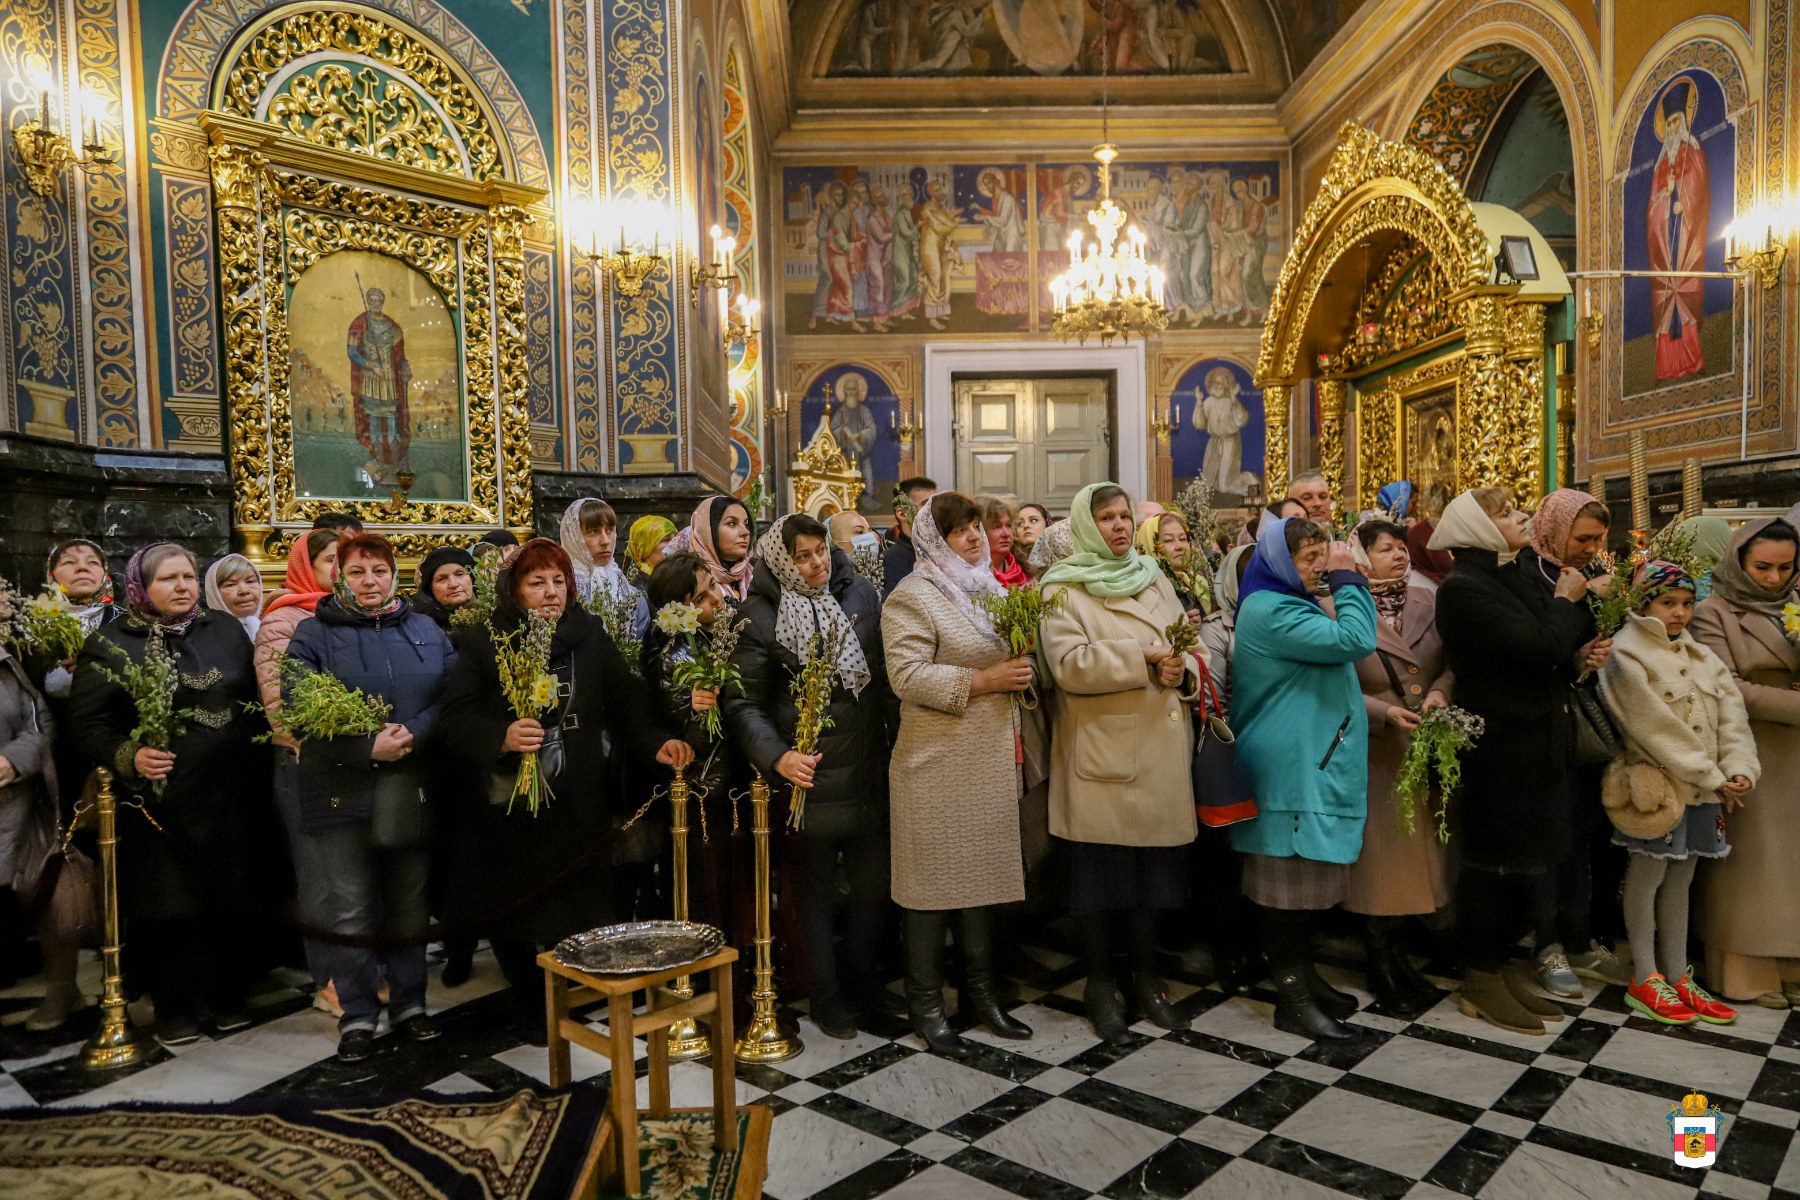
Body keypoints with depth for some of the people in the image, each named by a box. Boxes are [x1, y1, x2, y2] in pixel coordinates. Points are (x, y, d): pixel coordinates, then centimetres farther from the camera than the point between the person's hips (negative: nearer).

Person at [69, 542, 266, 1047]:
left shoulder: (226, 631, 9)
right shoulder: (111, 642, 1)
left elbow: (252, 703, 11)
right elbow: (86, 720, -2)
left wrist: (254, 768, 2)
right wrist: (129, 756, -18)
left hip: (226, 796, 2)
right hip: (157, 798, -2)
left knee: (228, 901, 8)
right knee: (166, 907, 5)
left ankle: (224, 996, 25)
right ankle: (174, 1007, 22)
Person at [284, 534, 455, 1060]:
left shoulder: (427, 631, 10)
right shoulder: (313, 634, 2)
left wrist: (412, 734, -16)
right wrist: (368, 748, -18)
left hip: (413, 792, 2)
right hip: (342, 794, -2)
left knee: (410, 906, 11)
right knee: (350, 913, 2)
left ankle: (409, 1004, 25)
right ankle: (357, 1016, 16)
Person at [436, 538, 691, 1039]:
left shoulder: (590, 638, 5)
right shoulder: (485, 645, -1)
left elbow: (628, 698, -1)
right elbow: (454, 718, -7)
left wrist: (657, 741, -17)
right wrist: (501, 737, -25)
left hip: (577, 805, 1)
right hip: (507, 805, -1)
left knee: (575, 910, 4)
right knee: (511, 915, 9)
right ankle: (529, 1004, 33)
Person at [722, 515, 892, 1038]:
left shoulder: (860, 593, 4)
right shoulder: (759, 614, -7)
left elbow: (886, 672, 12)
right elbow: (743, 702, -9)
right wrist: (777, 757, -22)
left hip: (868, 768, 4)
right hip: (808, 773, -3)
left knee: (872, 880, 10)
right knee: (817, 887, 9)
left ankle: (863, 982, 33)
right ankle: (825, 995, 27)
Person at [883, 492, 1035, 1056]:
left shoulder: (992, 590, 17)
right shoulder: (912, 597, -8)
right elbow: (907, 674, -18)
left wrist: (1019, 674, 7)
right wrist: (983, 681, -19)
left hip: (990, 761, 7)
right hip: (938, 762, -7)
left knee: (983, 873, 12)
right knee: (935, 878, 0)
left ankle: (979, 991, 25)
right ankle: (925, 1004, 13)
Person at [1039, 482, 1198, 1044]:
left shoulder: (1153, 579, 15)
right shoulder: (1063, 588, -2)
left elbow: (1187, 650, 12)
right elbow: (1069, 665, -15)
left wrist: (1181, 671, -11)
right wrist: (1143, 657, -19)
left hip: (1159, 748, 5)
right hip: (1099, 753, -5)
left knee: (1153, 866, 11)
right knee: (1099, 871, 4)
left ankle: (1144, 975, 28)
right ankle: (1100, 983, 20)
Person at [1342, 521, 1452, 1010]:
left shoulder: (1428, 602, 6)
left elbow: (1454, 662, 4)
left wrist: (1440, 691, -15)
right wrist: (1386, 713, -21)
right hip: (1373, 751, -4)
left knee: (1414, 853, 11)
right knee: (1378, 857, 4)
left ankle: (1395, 956, 29)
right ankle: (1382, 968, 21)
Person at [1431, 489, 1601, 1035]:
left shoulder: (1511, 578, 14)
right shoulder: (1463, 589, -16)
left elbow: (1553, 654, 20)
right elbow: (1537, 648, -24)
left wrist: (1579, 657, -1)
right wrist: (1567, 601, -7)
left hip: (1534, 746, 9)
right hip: (1498, 749, -9)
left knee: (1519, 860, 15)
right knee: (1494, 862, 1)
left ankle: (1504, 966, 29)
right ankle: (1481, 984, 15)